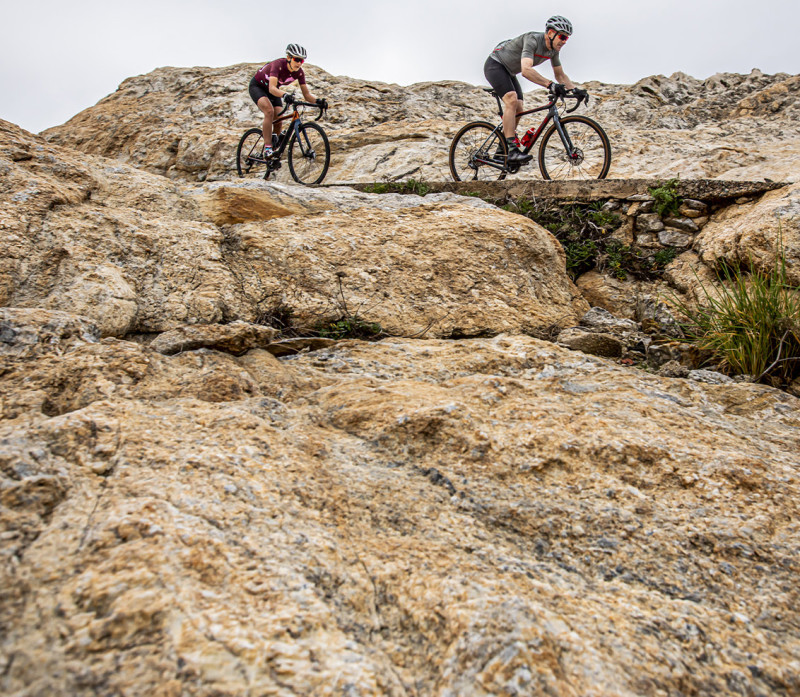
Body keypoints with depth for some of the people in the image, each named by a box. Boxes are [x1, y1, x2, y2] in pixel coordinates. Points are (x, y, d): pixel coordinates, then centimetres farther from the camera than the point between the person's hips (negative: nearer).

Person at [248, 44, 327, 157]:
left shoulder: (299, 72, -19)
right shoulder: (278, 64, -35)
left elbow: (306, 95, -17)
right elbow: (272, 88, -47)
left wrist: (318, 101, -38)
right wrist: (285, 95, -66)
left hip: (273, 90, 6)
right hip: (257, 86, -6)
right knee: (269, 111, -30)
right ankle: (267, 148, -31)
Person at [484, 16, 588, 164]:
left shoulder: (554, 49, -4)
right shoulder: (532, 40, -30)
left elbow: (560, 75, 6)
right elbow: (526, 70, -44)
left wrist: (574, 90, -9)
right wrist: (550, 85, -52)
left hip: (509, 72, 9)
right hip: (495, 65, -9)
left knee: (518, 110, 1)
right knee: (512, 100, -28)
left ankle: (501, 150, 13)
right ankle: (512, 150, -33)